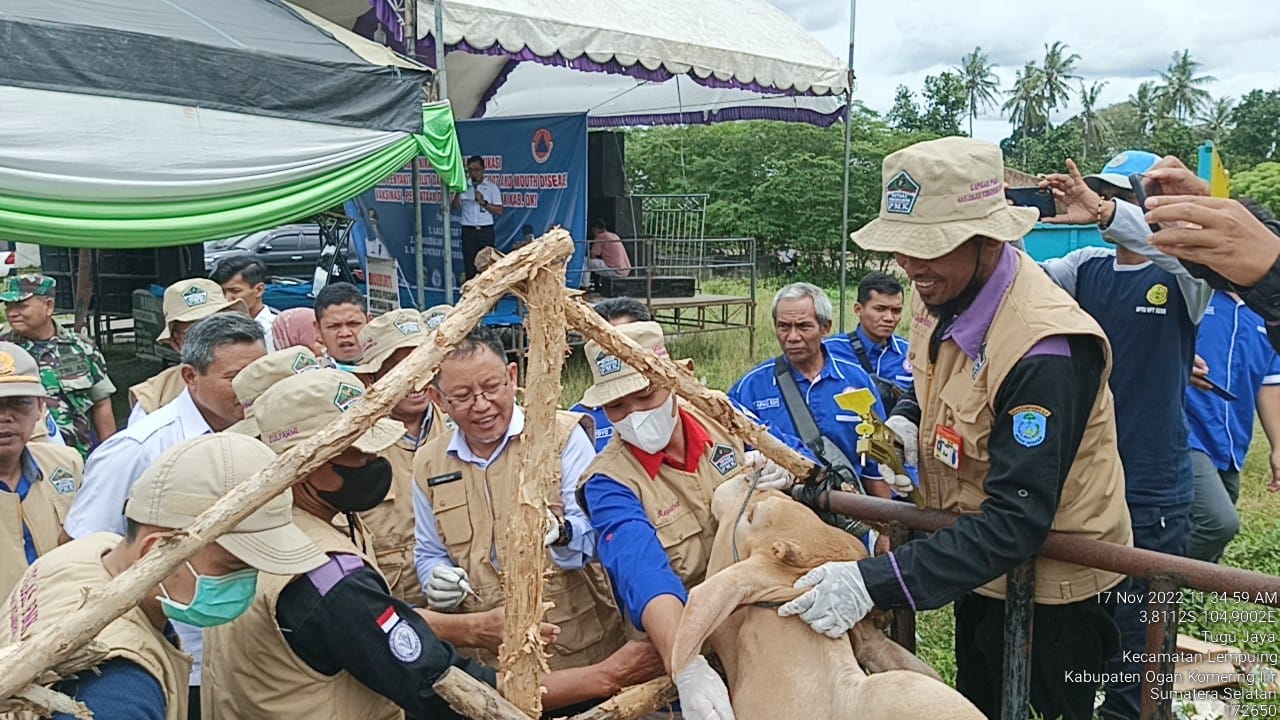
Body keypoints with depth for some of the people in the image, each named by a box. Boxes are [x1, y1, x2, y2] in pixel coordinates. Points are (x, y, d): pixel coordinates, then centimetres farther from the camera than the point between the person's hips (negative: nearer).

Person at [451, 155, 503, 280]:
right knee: (469, 266, 1)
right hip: (468, 231, 1)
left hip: (486, 231, -1)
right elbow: (455, 207, 2)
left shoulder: (492, 187, 4)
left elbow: (499, 211, -1)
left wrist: (483, 202, -12)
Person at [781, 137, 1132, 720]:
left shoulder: (1045, 349, -34)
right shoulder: (941, 291, -7)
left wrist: (874, 582, -42)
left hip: (1052, 591, -8)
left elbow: (1018, 520, -36)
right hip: (981, 563, 8)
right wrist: (907, 420, -9)